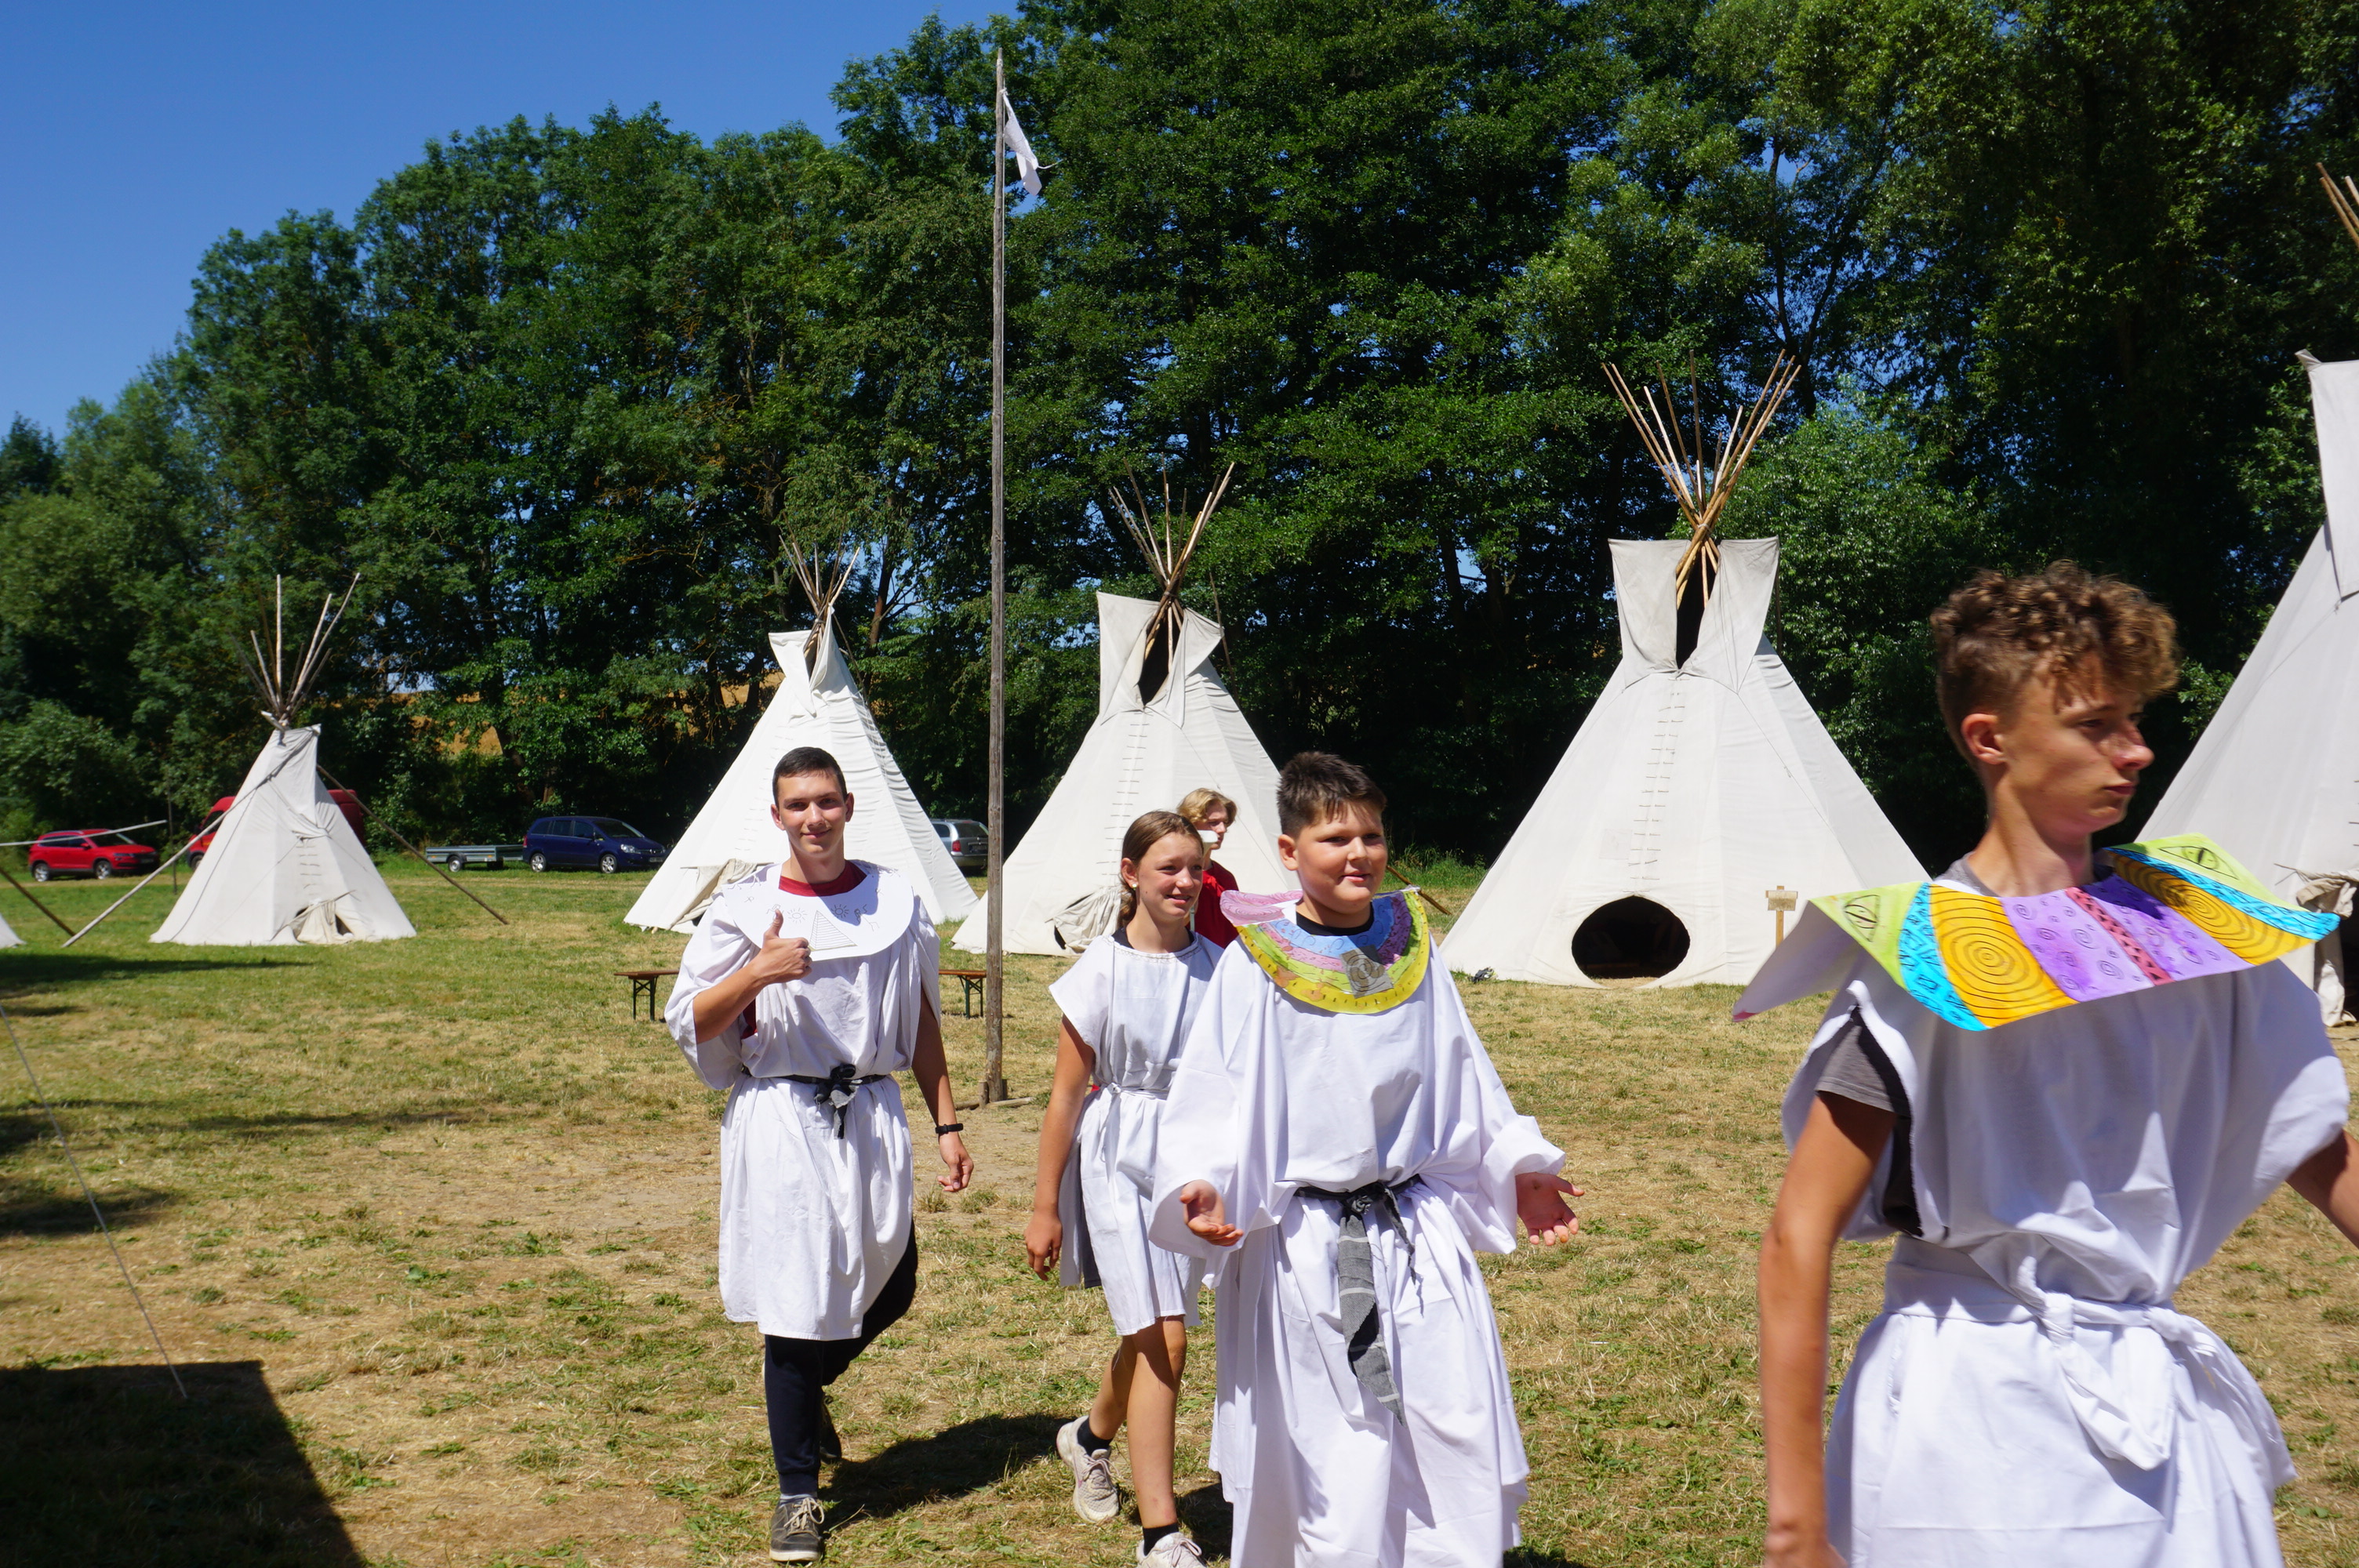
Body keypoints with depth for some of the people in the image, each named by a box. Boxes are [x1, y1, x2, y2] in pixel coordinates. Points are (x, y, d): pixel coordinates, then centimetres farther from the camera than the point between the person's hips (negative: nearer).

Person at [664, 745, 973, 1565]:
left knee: (890, 1289, 11)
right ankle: (798, 1494, 17)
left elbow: (919, 1020, 12)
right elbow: (687, 1022, -3)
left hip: (871, 1115, 3)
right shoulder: (745, 908, -3)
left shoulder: (894, 900, 5)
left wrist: (946, 1123, 10)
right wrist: (759, 972, -20)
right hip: (782, 1122, -3)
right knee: (796, 1303, 0)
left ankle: (803, 1384, 43)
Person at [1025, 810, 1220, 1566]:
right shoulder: (1103, 969, -6)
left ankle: (1090, 1435, 45)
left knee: (1152, 1335, 14)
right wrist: (1044, 1206, -2)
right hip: (1119, 1162, -4)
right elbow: (1067, 1094, -3)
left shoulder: (1217, 969, 3)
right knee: (1162, 1339, -12)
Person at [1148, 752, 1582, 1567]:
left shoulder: (1411, 951, 6)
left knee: (1459, 1439, 2)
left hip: (1422, 1239, 3)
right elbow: (1209, 1095, -5)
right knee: (1334, 1474, 1)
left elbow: (1464, 1078, 16)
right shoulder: (1254, 965, -5)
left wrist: (1518, 1170, 12)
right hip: (1304, 1248, -3)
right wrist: (1199, 1185, -21)